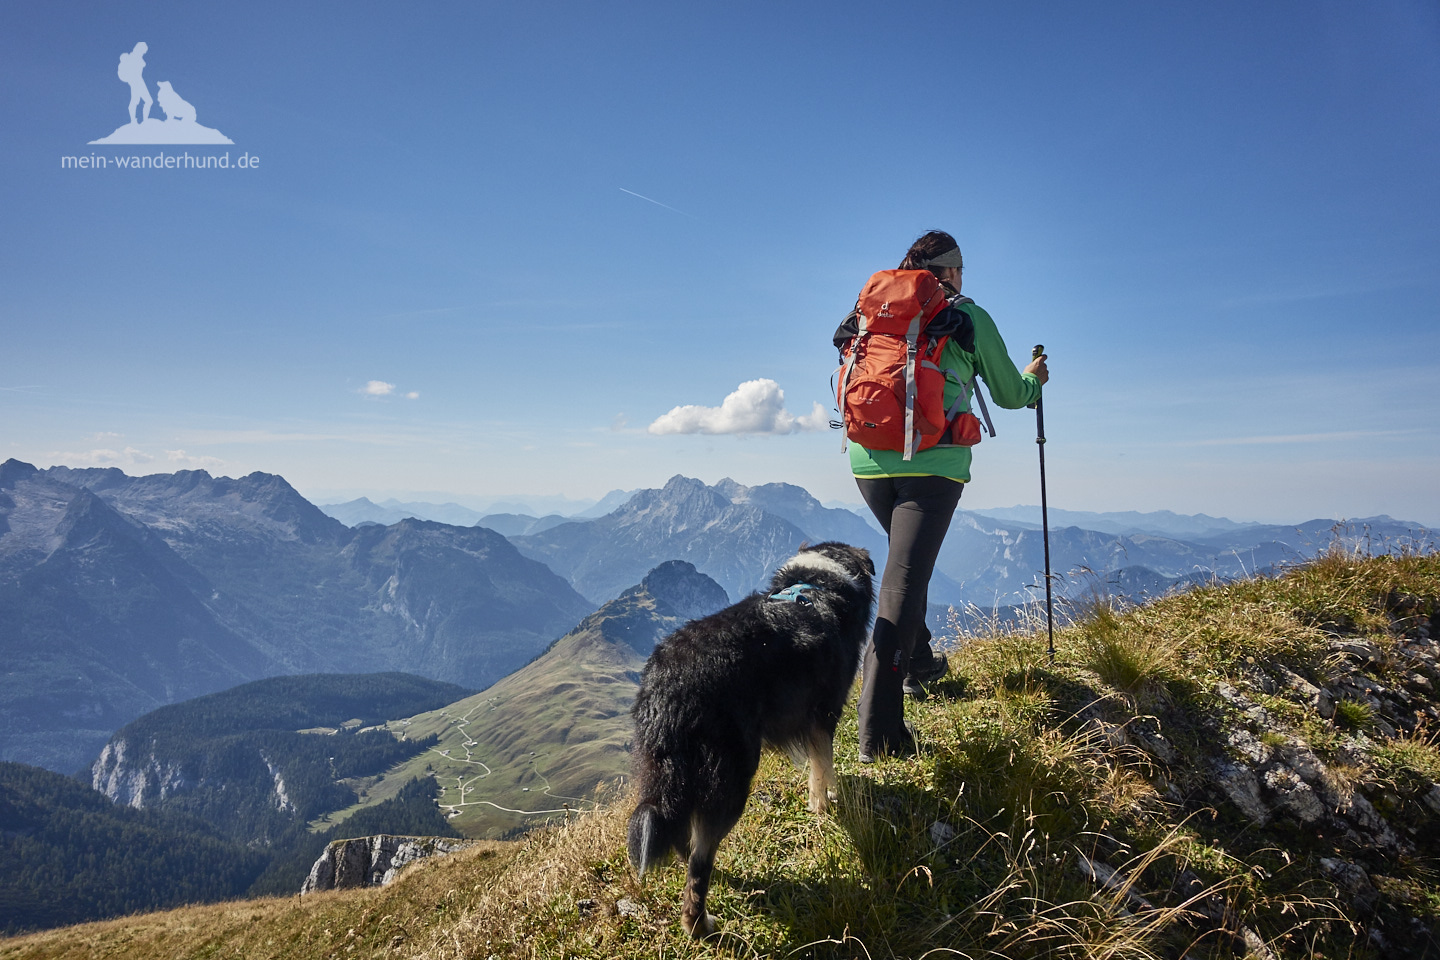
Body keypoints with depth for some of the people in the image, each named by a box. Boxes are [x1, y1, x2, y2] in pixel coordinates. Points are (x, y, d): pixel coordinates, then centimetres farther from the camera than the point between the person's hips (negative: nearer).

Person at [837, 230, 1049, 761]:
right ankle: (879, 732, -15)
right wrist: (1033, 379, 41)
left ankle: (919, 664, 38)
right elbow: (1009, 394, 19)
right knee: (903, 582, -10)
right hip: (933, 461, -4)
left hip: (868, 456, 5)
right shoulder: (968, 317, 8)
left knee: (909, 563, 27)